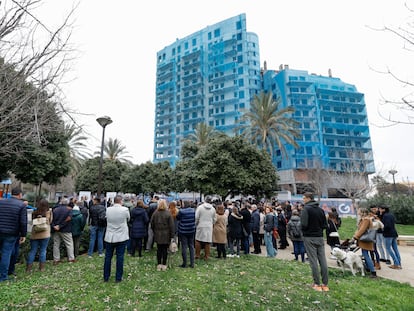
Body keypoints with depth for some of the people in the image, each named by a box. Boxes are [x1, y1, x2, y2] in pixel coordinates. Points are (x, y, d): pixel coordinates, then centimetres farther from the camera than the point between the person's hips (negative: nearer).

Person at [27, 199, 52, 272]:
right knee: (43, 251, 8)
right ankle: (42, 267, 13)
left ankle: (29, 268, 14)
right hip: (45, 234, -2)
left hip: (35, 234, 2)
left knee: (32, 251, 12)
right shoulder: (49, 212, -9)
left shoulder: (35, 212, -4)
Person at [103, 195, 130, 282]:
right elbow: (128, 219, 2)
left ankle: (106, 277, 24)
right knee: (120, 258, 6)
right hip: (121, 237, -3)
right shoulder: (125, 209, -14)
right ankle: (118, 278, 13)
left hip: (109, 237, 3)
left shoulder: (108, 209, -5)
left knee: (108, 257, 14)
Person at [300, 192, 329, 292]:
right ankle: (325, 284, 16)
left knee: (313, 261, 1)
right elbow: (325, 225, 7)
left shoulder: (306, 209, -13)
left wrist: (304, 230, 0)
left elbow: (304, 224, -19)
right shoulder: (320, 209, 6)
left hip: (309, 238, -6)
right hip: (320, 237, 6)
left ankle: (317, 284, 8)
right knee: (323, 260, 9)